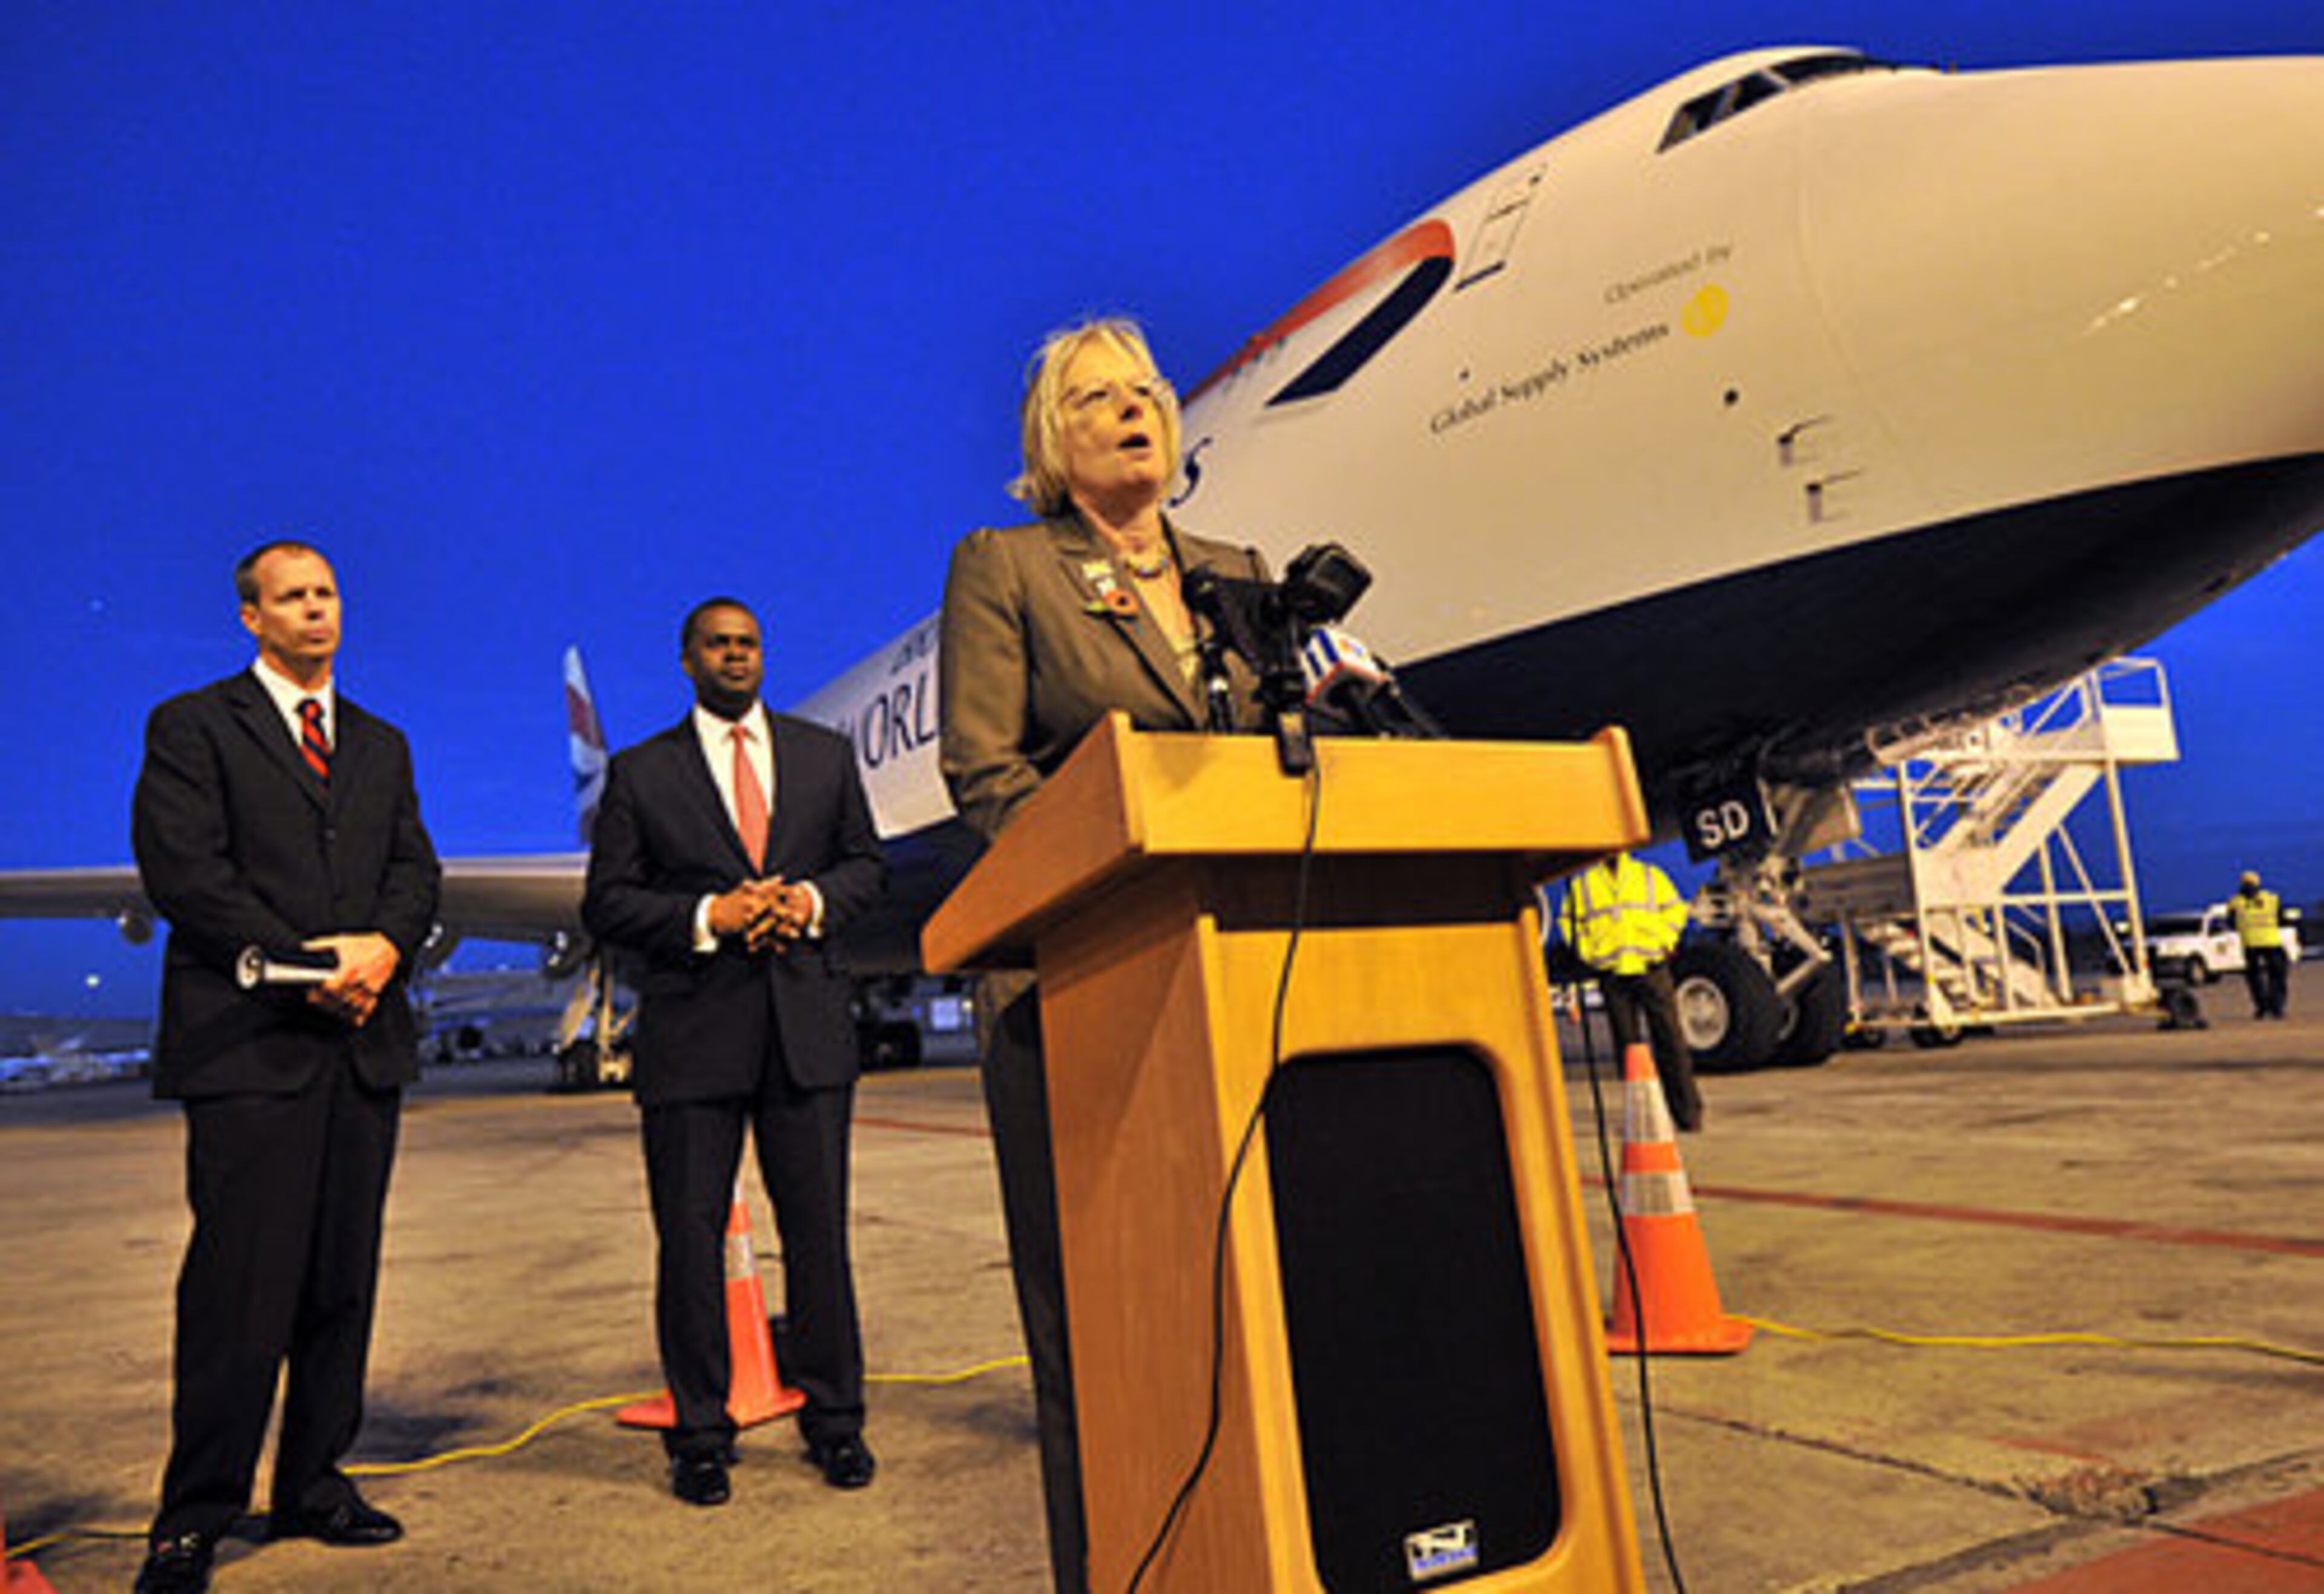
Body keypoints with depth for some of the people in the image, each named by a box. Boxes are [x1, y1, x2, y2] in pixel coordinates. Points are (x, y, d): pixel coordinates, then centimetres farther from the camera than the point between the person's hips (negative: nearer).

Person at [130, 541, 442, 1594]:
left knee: (343, 1284, 9)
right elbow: (182, 872, -8)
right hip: (250, 1044, -5)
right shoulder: (192, 727, 3)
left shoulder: (381, 746, 20)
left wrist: (385, 946, -9)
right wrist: (310, 967, -13)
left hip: (364, 1042, 5)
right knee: (240, 1290, -4)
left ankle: (314, 1487, 21)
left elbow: (416, 870, 12)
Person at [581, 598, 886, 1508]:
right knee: (690, 1238, 4)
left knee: (819, 1227, 6)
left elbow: (866, 863, 14)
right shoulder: (639, 773, 7)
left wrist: (813, 902, -7)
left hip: (806, 1025, 2)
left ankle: (833, 1420, 19)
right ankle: (700, 1435, 17)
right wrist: (706, 917, -13)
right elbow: (606, 903, 2)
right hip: (690, 1033, -1)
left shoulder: (825, 754, 13)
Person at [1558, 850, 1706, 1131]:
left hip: (1651, 970, 0)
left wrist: (1664, 942, 2)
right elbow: (1568, 920, 15)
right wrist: (1587, 953, 2)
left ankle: (1688, 1111, 8)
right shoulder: (1582, 883, 9)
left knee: (1671, 1042, -1)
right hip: (1612, 975, 0)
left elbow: (1675, 908, 15)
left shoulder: (1651, 876, 10)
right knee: (1629, 1046, 3)